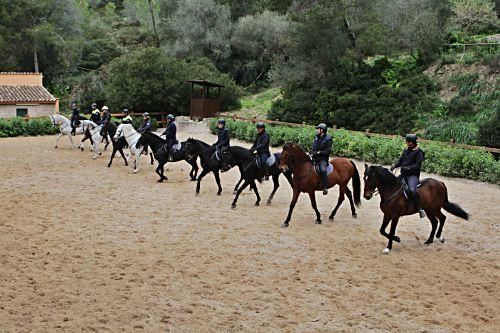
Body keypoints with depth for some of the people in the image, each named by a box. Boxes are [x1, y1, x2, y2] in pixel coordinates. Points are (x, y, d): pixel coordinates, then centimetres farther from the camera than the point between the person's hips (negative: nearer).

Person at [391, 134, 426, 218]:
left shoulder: (418, 152, -8)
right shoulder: (405, 150, 13)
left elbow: (418, 165, -14)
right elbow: (400, 160, 14)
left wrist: (408, 168, -26)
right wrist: (395, 165, -7)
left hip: (413, 175, -8)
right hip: (403, 174, 8)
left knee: (412, 190, -33)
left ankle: (420, 209, -24)